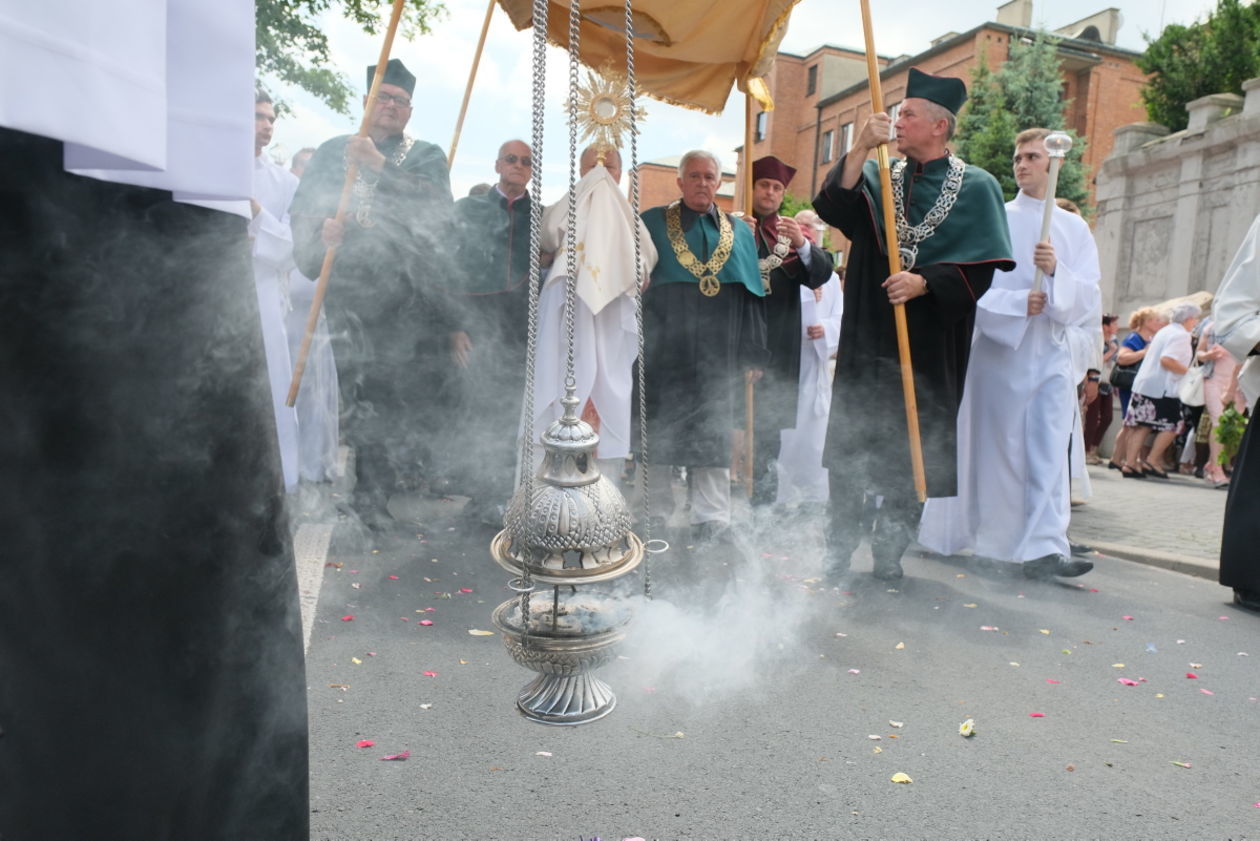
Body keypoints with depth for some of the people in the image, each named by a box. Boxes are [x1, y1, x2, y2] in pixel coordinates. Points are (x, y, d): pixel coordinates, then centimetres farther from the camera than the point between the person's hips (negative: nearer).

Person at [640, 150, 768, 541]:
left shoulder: (739, 231, 14)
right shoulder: (652, 223, 7)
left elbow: (752, 296, 12)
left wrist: (753, 354, 6)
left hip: (719, 348, 2)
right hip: (665, 345, -2)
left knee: (713, 431, 4)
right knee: (660, 429, 3)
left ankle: (711, 519, 10)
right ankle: (654, 514, 14)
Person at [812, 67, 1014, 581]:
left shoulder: (975, 187, 5)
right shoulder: (878, 177, 12)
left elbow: (980, 267, -3)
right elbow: (833, 209, -7)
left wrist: (924, 283, -18)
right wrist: (860, 149, -16)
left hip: (929, 343, -2)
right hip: (867, 335, 2)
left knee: (912, 446, 3)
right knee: (851, 441, 1)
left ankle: (889, 550, 17)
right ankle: (839, 547, 11)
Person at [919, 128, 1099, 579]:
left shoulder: (1075, 229, 10)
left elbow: (1088, 297, 2)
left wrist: (1056, 271, -16)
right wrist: (1018, 302, -20)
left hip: (1051, 351, 2)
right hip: (997, 347, -2)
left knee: (1049, 449, -6)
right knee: (987, 446, 4)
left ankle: (1044, 548, -7)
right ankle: (949, 534, 18)